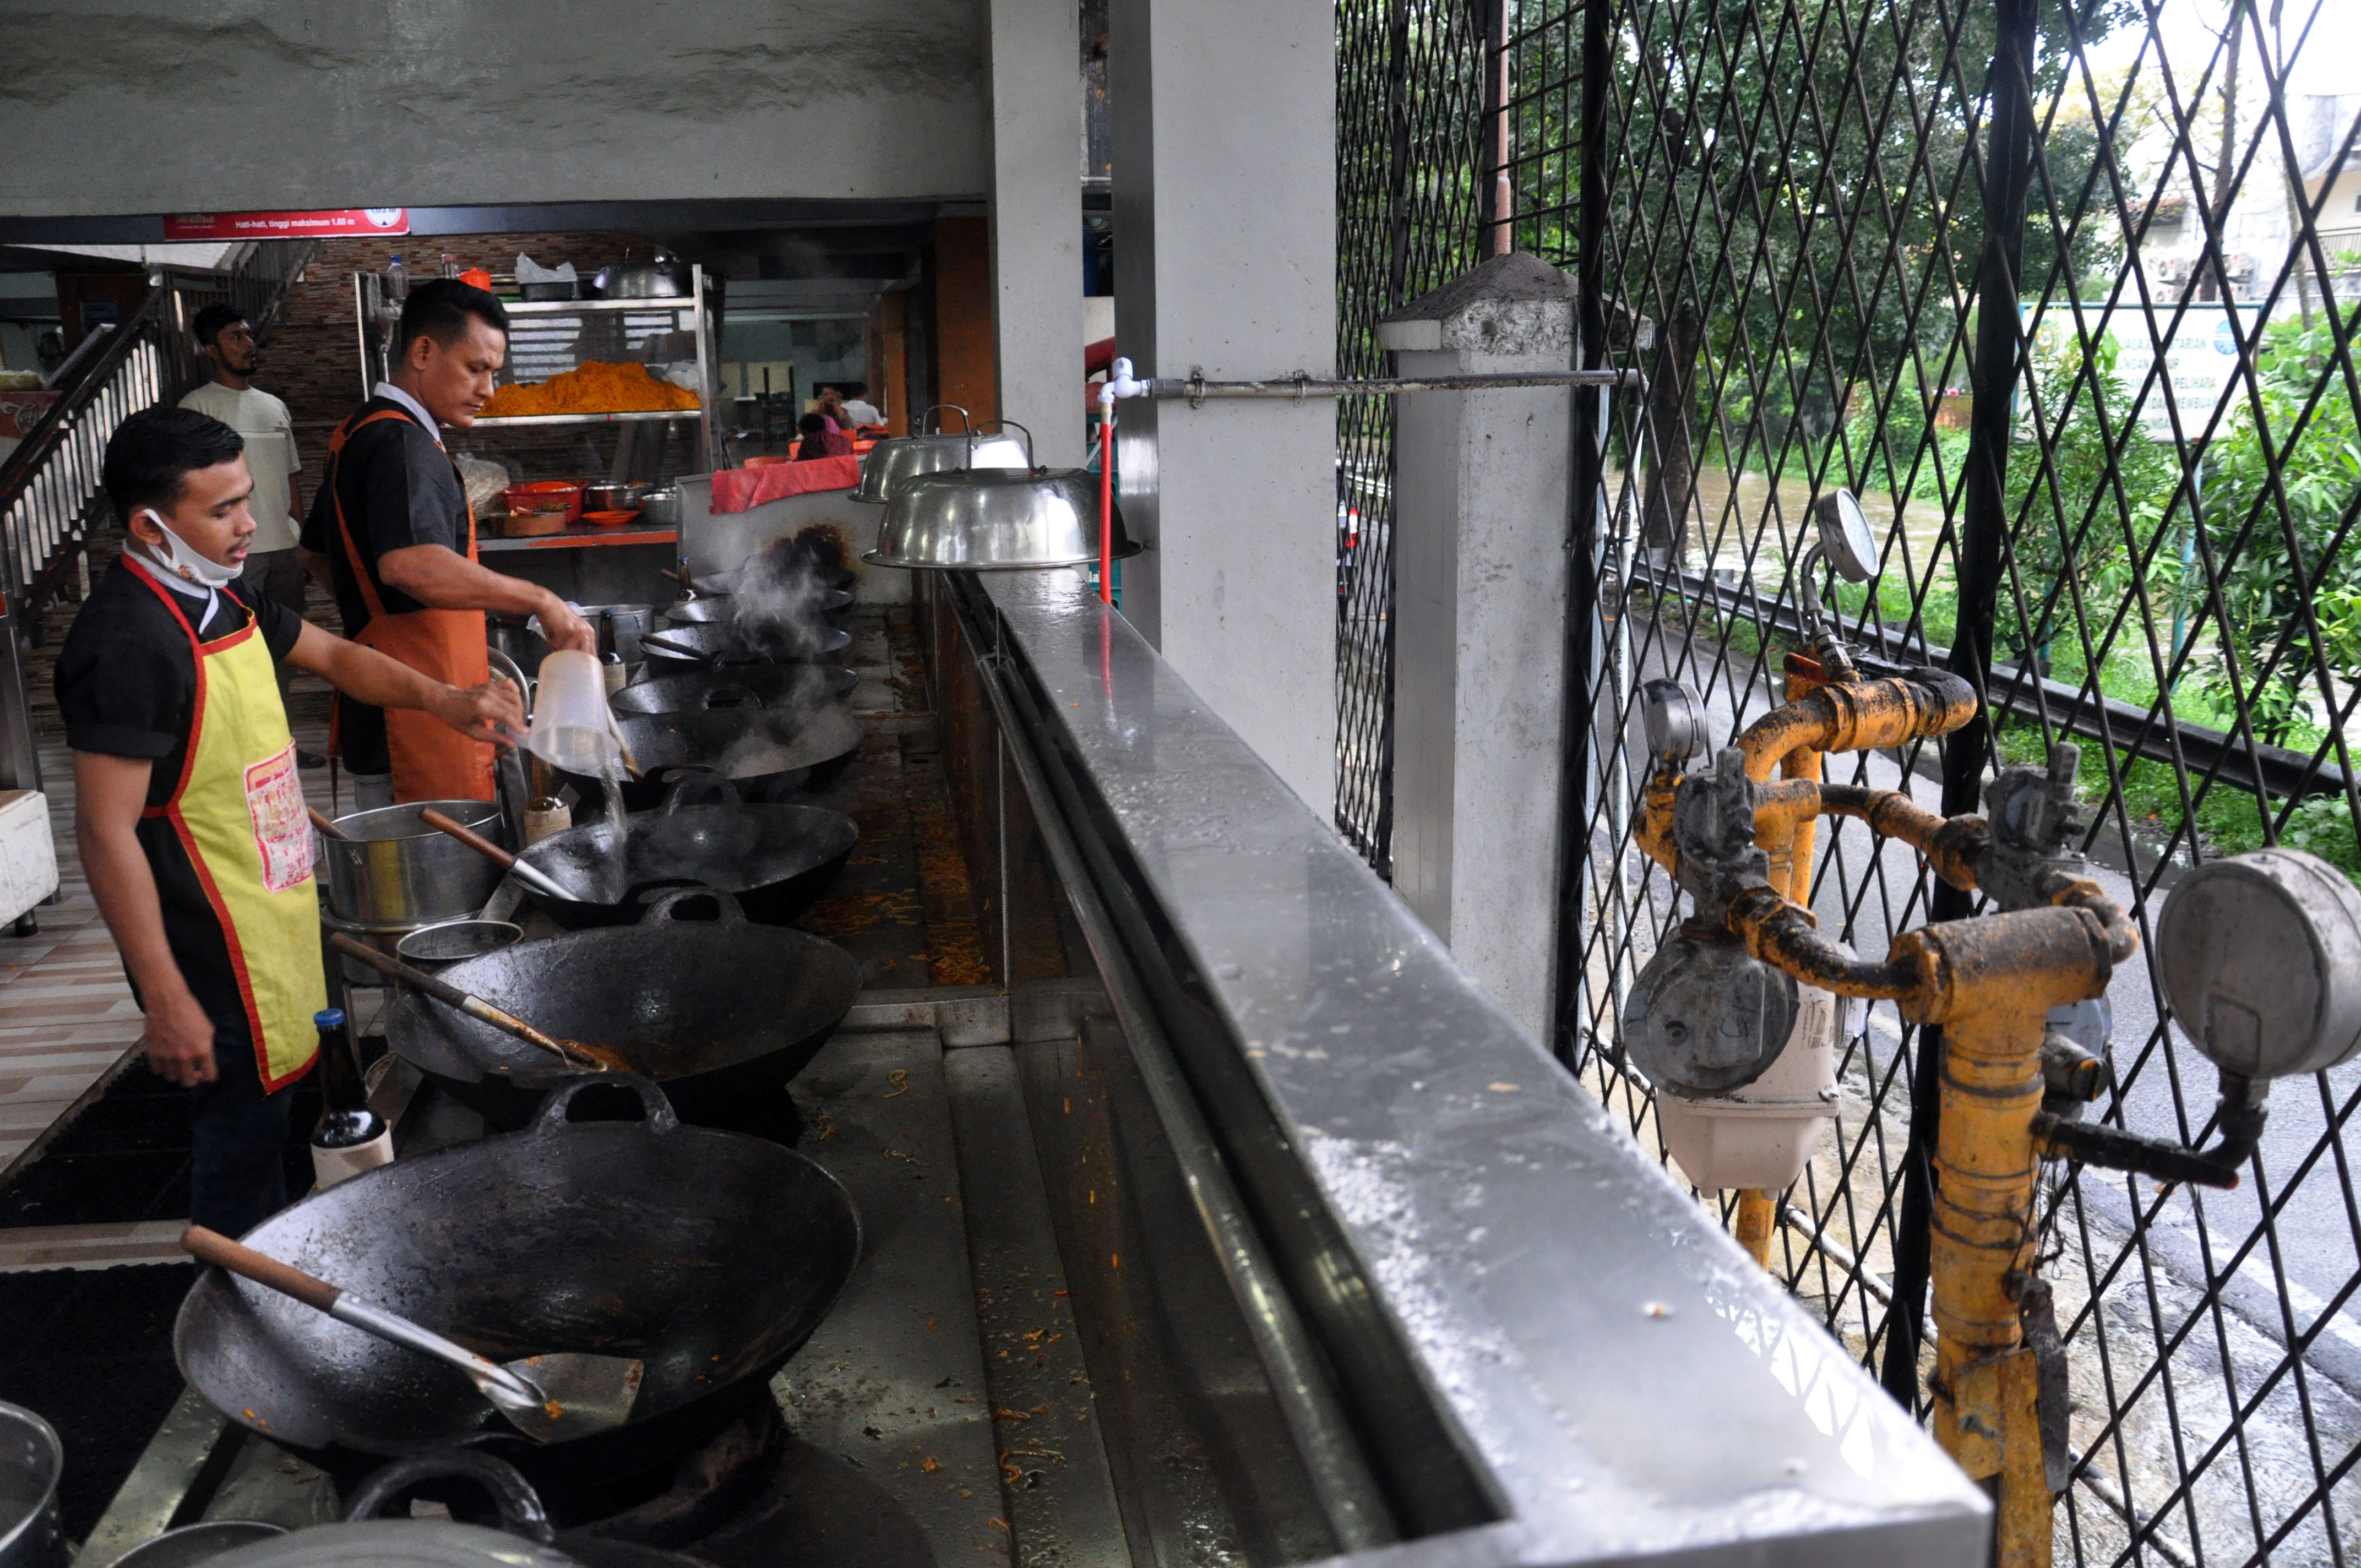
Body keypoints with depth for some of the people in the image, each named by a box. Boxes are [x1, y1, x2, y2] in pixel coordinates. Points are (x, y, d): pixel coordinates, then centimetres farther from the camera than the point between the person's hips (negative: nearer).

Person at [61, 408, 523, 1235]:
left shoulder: (220, 592, 5)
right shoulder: (129, 641, -24)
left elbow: (330, 654, 21)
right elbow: (105, 832, -25)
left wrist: (444, 701, 4)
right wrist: (166, 1001, -25)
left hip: (271, 923, 10)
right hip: (213, 951, -10)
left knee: (265, 1118, 22)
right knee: (240, 1136, 3)